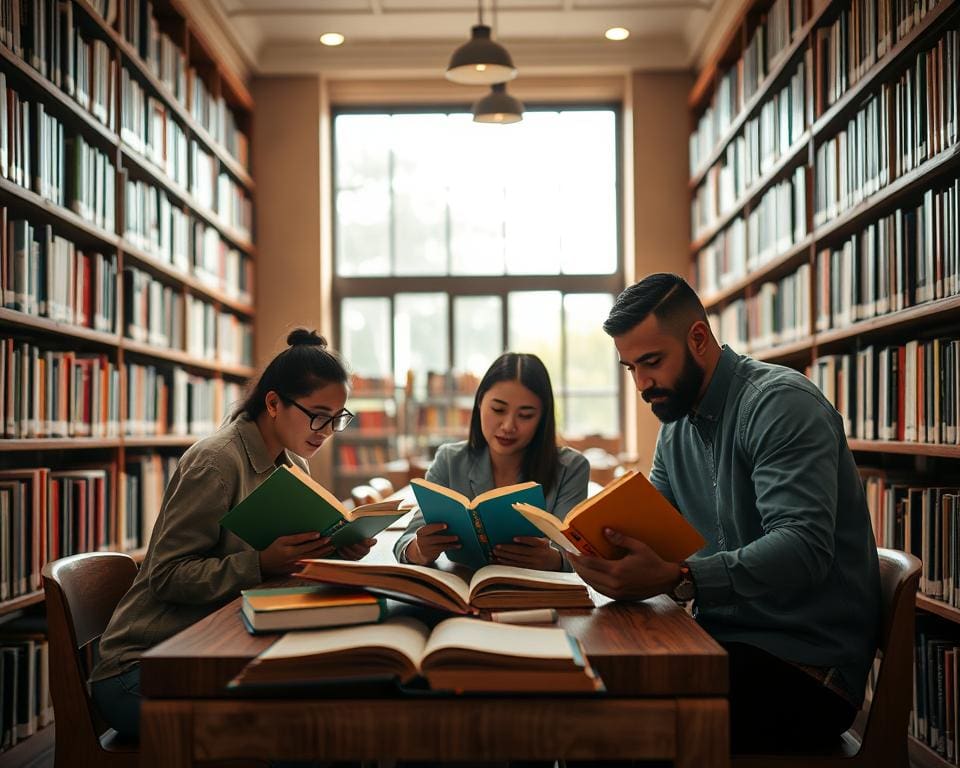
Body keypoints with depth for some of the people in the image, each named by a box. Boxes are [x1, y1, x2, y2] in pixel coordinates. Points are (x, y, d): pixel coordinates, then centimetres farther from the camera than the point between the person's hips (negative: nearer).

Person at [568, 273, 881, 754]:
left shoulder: (781, 403, -14)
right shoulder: (675, 428, 13)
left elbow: (804, 547, -26)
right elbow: (651, 530, 12)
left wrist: (676, 579, -38)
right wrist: (606, 547, -12)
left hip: (804, 661, -7)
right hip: (725, 642, 7)